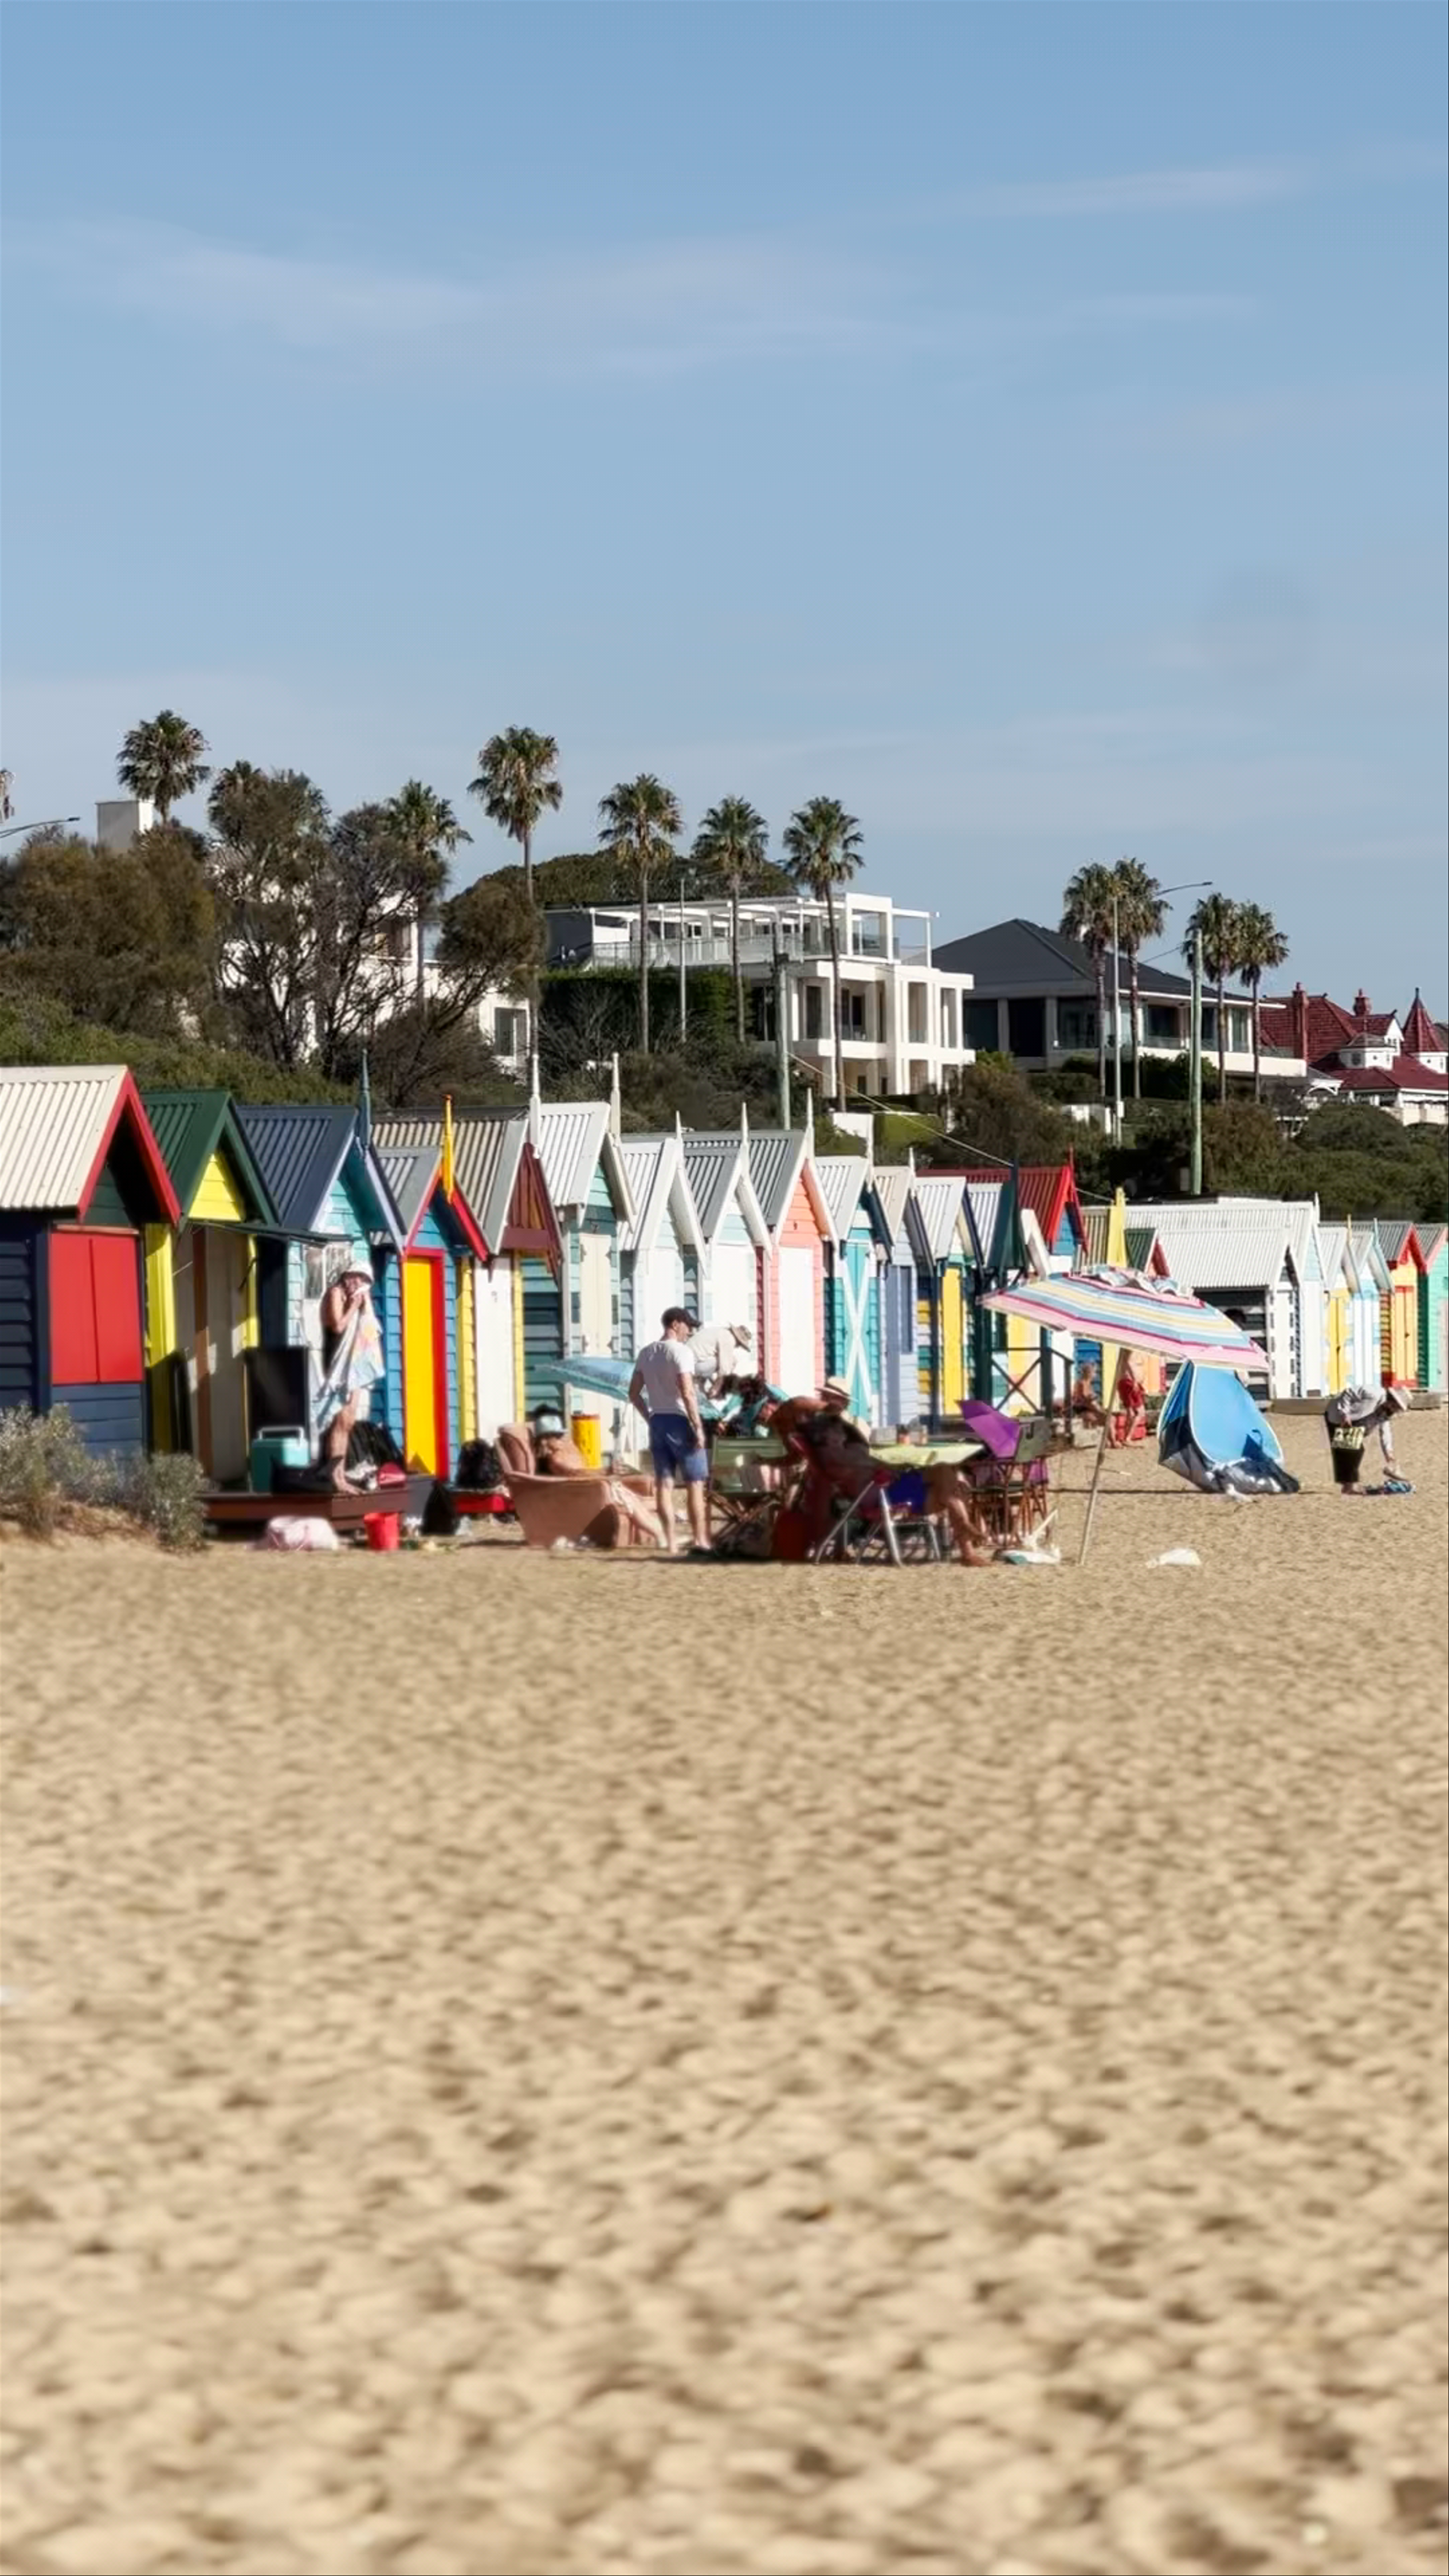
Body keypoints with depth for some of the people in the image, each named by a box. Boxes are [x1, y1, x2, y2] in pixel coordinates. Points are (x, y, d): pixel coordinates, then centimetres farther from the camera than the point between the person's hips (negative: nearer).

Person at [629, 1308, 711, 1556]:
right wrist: (698, 1427, -17)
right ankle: (700, 1540, -4)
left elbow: (634, 1393, 15)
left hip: (657, 1421, 7)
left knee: (664, 1483, 5)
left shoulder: (646, 1353, 12)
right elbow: (687, 1393, -20)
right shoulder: (681, 1352, -11)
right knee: (696, 1483, -1)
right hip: (680, 1421, -7)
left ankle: (670, 1543, 4)